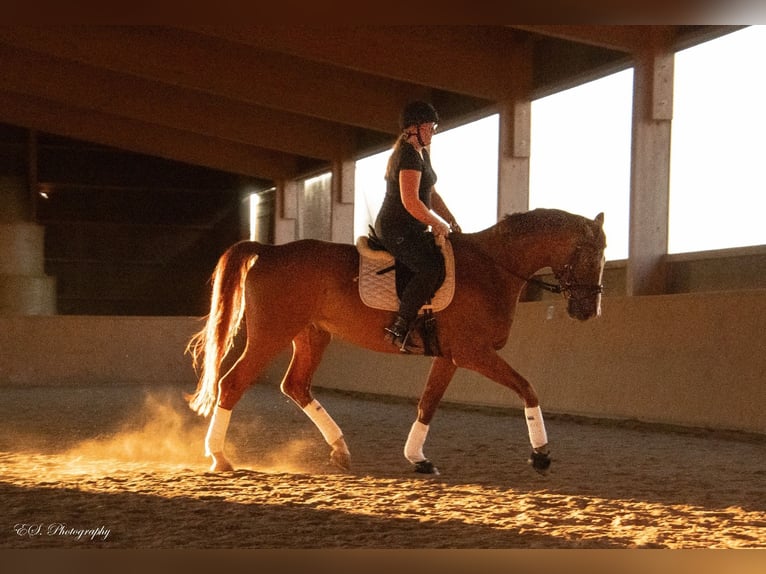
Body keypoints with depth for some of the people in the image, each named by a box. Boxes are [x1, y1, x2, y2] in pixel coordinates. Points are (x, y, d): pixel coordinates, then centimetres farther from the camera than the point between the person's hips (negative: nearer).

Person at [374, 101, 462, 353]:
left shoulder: (421, 153, 18)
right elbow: (410, 202, -23)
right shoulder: (409, 155, -15)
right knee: (431, 267, -28)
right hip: (397, 230, -11)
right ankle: (399, 328, -29)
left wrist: (452, 222, 12)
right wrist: (439, 224, -12)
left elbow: (431, 195, 23)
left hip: (413, 230, 11)